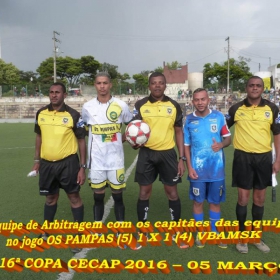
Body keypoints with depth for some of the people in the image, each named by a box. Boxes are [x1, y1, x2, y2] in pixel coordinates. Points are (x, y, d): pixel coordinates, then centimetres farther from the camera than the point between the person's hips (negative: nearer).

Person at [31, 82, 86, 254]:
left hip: (68, 162, -4)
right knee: (50, 197, 17)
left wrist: (82, 167, -9)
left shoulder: (73, 115, -9)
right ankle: (46, 232, 35)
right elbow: (39, 136, 15)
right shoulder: (41, 113, 4)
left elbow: (81, 141, -6)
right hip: (47, 163, 4)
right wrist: (37, 160, 14)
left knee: (74, 197, 5)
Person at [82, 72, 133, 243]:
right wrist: (97, 141, 5)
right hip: (96, 159, 1)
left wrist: (122, 139, -4)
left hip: (116, 158, -1)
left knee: (118, 195, 7)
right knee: (98, 196, 8)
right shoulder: (88, 107, 1)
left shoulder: (121, 105, -3)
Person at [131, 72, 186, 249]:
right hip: (147, 153, 0)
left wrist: (182, 158, 1)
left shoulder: (174, 106, 3)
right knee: (144, 192, 6)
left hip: (168, 153, 0)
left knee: (172, 191, 7)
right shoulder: (140, 105, 1)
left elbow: (179, 132, 6)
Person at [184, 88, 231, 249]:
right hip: (198, 170, 0)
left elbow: (228, 138, 5)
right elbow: (186, 145, 3)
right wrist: (189, 167, -5)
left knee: (215, 201, 12)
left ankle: (215, 232, 29)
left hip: (217, 169, 0)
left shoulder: (219, 117, -2)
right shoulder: (189, 120, -1)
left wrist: (221, 144, -18)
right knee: (198, 201, 10)